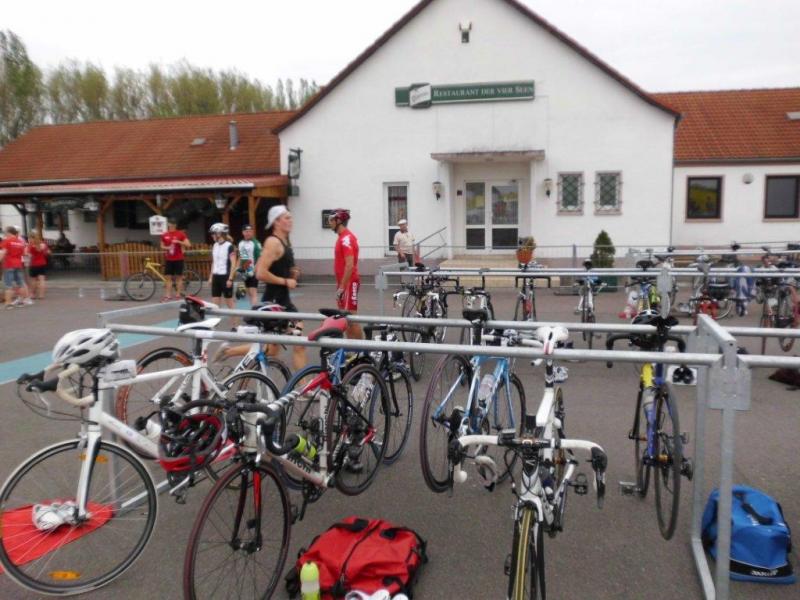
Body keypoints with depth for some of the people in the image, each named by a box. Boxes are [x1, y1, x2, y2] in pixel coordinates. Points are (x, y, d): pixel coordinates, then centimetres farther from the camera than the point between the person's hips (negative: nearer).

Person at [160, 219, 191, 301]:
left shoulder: (180, 234, -3)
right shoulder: (164, 235, 7)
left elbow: (188, 245, -8)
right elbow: (162, 246, 16)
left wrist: (178, 242, -20)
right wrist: (166, 248, -6)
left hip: (178, 259, -3)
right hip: (169, 259, 3)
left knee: (179, 277, 2)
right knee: (168, 277, 2)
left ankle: (178, 295, 8)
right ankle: (168, 296, 5)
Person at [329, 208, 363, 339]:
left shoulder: (346, 238, -17)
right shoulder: (343, 237, 13)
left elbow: (350, 265, -24)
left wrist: (342, 287, -23)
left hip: (348, 283, -10)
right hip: (345, 282, 10)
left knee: (351, 318, -7)